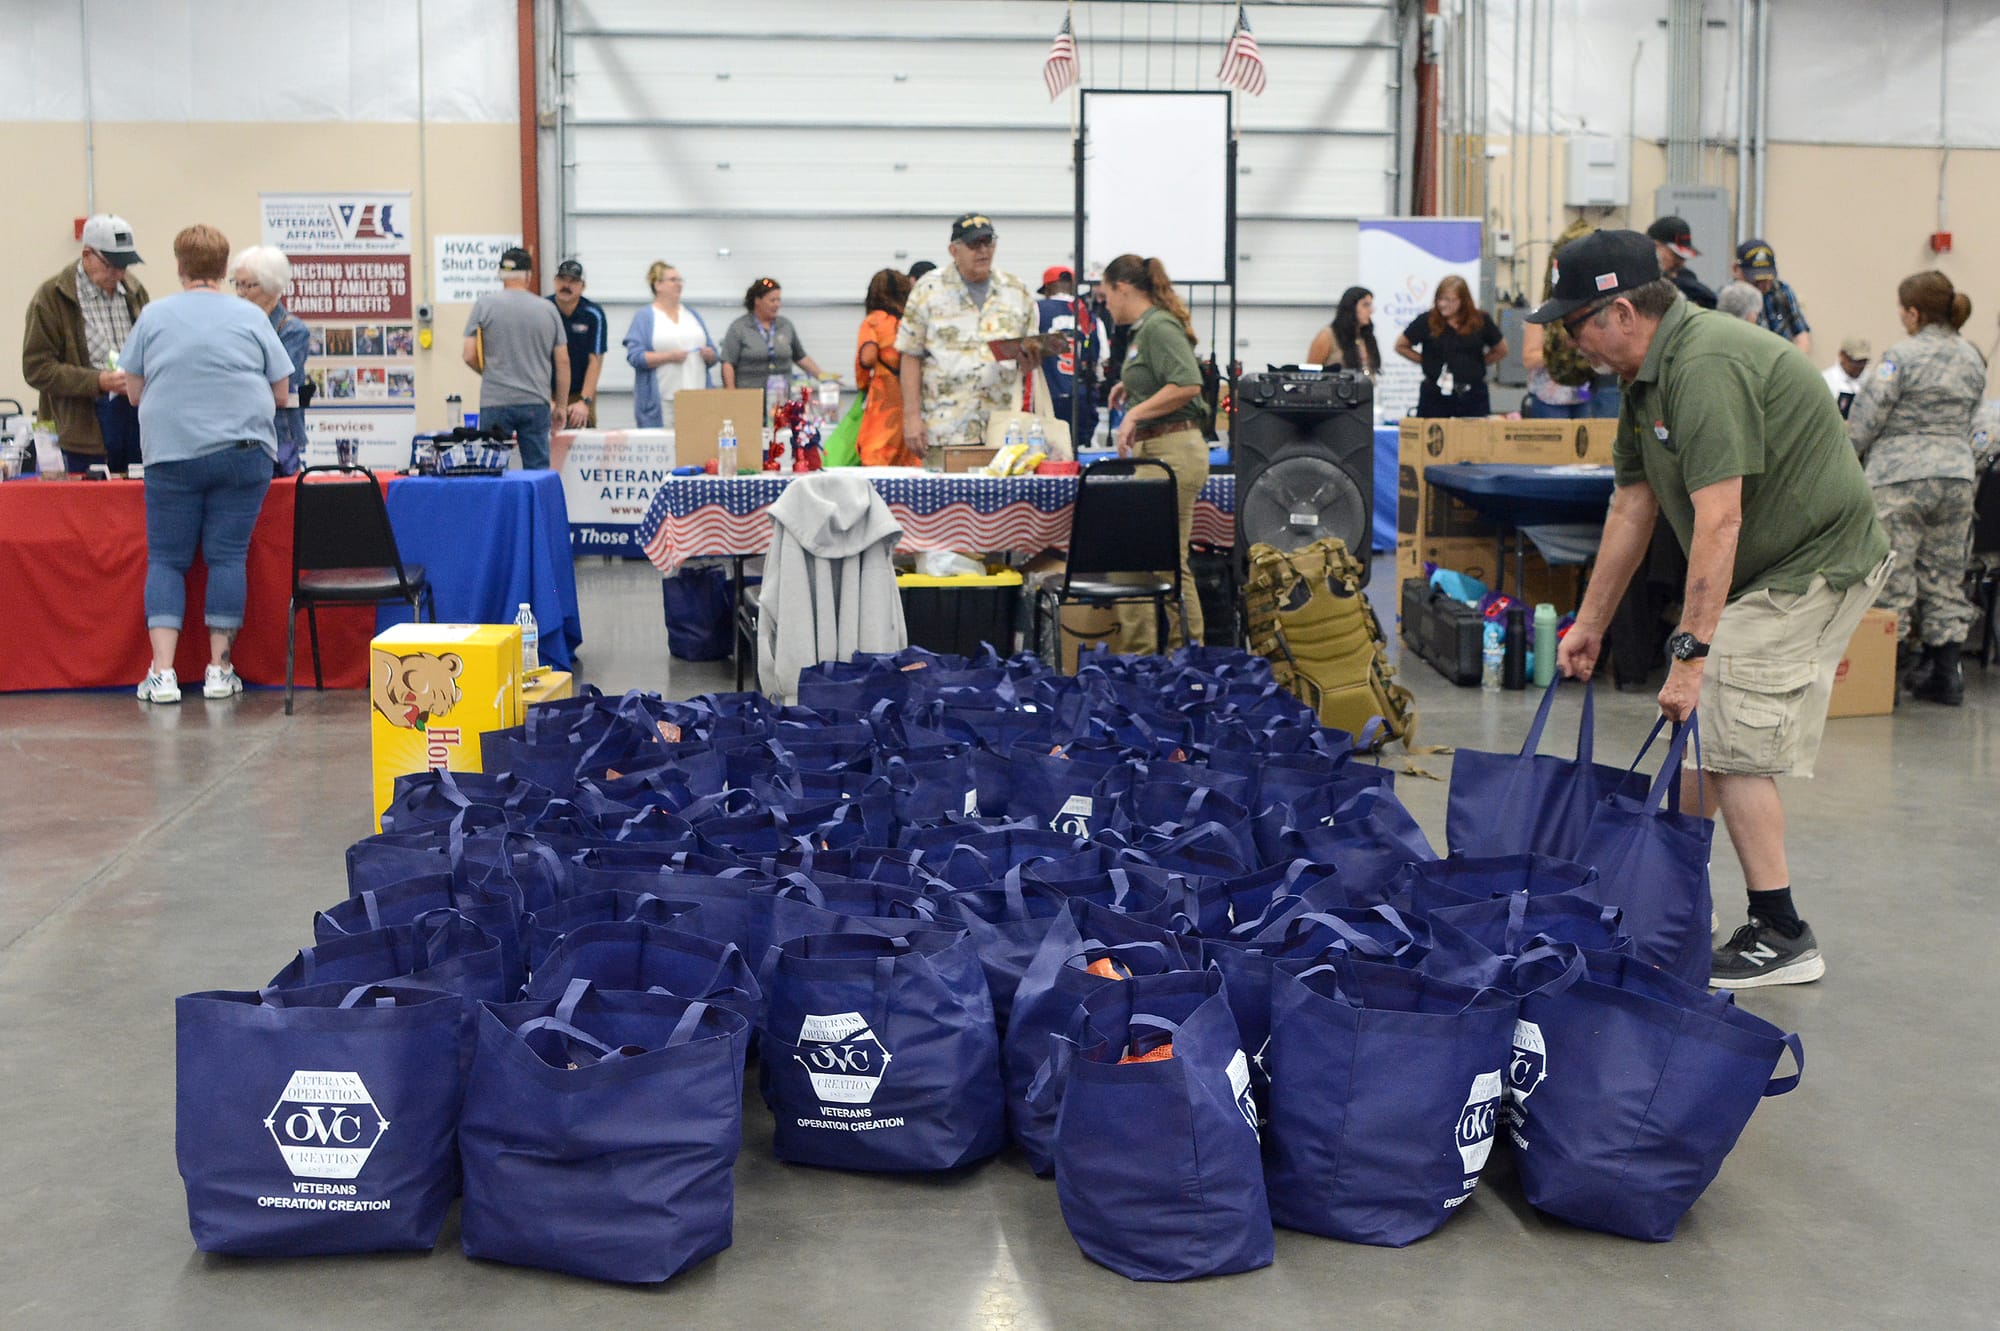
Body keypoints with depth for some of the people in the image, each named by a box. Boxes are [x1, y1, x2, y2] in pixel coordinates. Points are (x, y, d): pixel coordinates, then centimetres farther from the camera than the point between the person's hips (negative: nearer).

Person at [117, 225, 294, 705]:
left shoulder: (153, 316, 5)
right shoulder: (252, 318, 4)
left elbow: (134, 392, 9)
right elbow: (282, 395, 7)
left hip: (171, 454, 0)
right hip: (243, 452, 0)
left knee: (166, 559, 6)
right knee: (227, 557, 5)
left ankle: (162, 672, -2)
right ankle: (220, 668, 6)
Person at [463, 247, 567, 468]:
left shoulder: (485, 304, -1)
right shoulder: (548, 309, 5)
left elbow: (470, 356, -2)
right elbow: (563, 362, 6)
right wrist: (561, 404, 15)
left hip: (495, 402, -1)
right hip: (536, 402, 2)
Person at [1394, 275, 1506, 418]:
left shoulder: (1480, 322, 3)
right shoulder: (1426, 321, -1)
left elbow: (1501, 351, 15)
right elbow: (1401, 346, 8)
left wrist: (1477, 364, 7)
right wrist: (1426, 361, 3)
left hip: (1473, 397, 1)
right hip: (1435, 397, -1)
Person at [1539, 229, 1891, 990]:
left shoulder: (1706, 365, -26)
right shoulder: (1648, 375, 7)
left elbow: (1718, 520, -31)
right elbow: (1632, 508, 13)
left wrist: (1691, 650, -32)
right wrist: (1589, 625, 15)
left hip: (1811, 567, -10)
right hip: (1766, 567, 10)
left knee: (1733, 746, -12)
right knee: (1699, 735, 12)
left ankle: (1782, 938, -3)